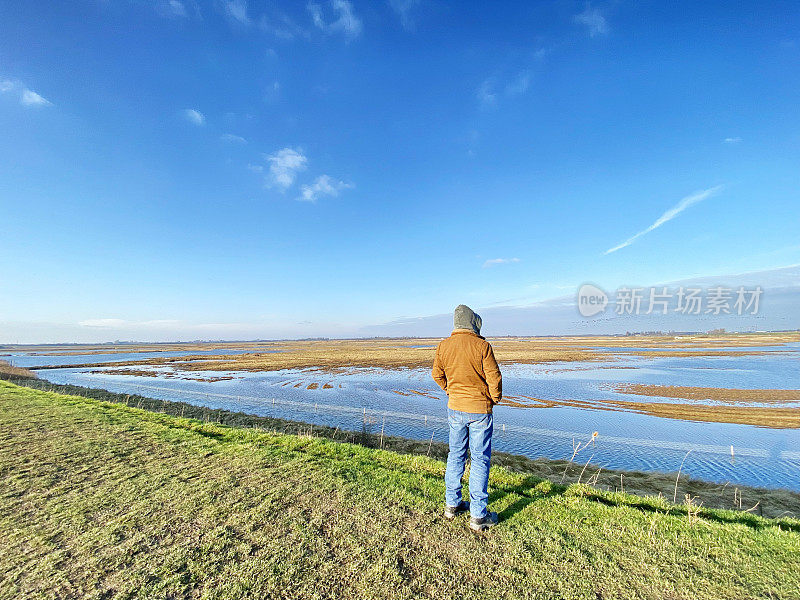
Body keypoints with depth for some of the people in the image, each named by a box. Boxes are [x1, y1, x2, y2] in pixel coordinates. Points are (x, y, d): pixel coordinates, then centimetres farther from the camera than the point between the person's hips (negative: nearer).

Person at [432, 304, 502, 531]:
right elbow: (494, 377, -13)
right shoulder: (482, 346, -18)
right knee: (480, 460, 8)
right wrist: (495, 399, 6)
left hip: (455, 409, 4)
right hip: (480, 410, -4)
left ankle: (452, 504, 31)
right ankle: (478, 516, 17)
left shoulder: (443, 346, -5)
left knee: (456, 455, 18)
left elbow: (437, 375, 7)